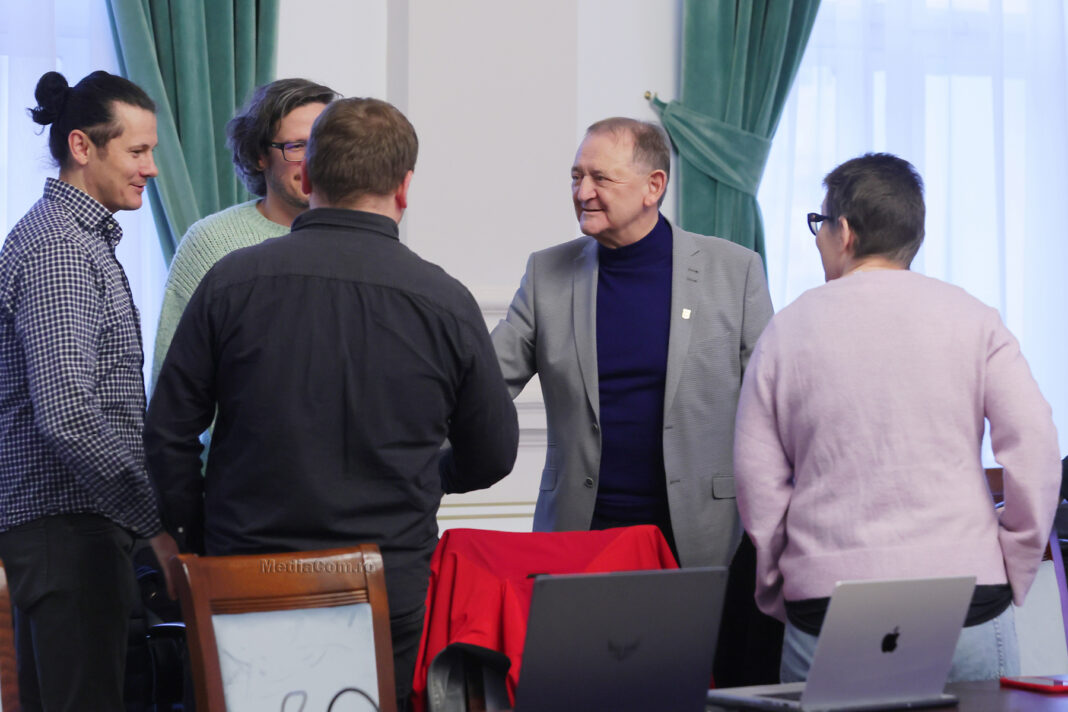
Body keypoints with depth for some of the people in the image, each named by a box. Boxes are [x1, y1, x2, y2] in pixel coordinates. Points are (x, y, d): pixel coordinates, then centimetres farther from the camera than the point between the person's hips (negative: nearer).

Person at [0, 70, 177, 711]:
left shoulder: (84, 238, 18)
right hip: (68, 521, -11)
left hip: (58, 520, 11)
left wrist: (149, 509, 18)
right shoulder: (57, 248, -15)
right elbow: (67, 415, -23)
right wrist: (158, 518, -20)